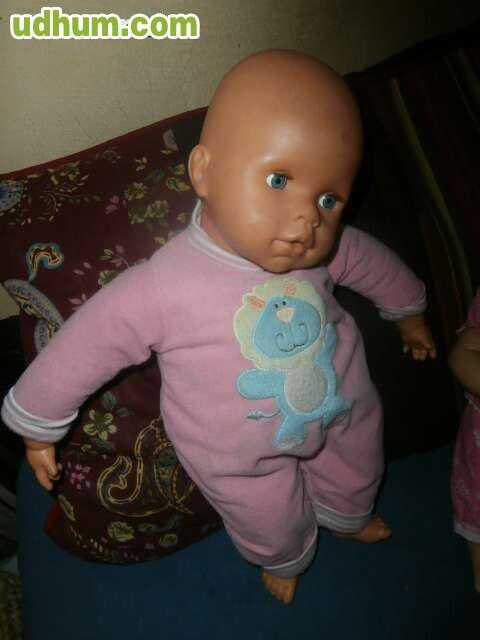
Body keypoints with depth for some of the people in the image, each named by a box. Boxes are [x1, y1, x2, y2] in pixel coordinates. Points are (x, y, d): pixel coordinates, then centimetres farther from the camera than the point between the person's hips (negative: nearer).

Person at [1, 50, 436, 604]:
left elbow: (373, 262, 2)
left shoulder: (325, 249, -21)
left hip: (345, 413, 4)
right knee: (274, 529, 22)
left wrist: (408, 311, 20)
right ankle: (285, 560, 62)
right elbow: (80, 351, -21)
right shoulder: (160, 289, -34)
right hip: (243, 459, -3)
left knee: (357, 480, 31)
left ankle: (346, 517, 70)